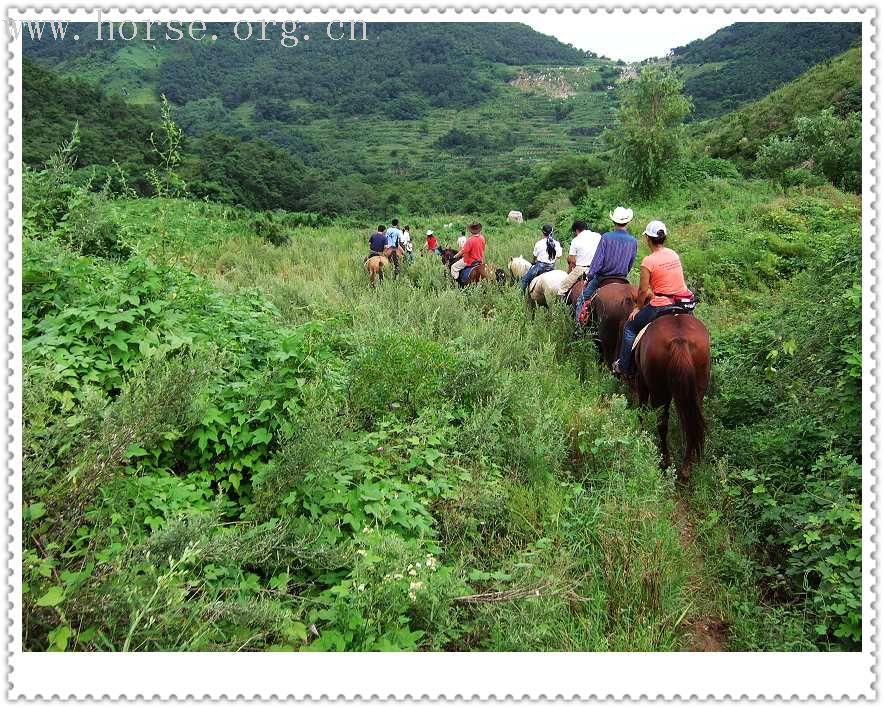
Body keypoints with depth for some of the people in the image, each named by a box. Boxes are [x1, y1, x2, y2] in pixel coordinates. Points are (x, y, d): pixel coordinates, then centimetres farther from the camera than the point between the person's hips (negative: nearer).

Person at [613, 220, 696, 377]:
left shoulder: (648, 261, -14)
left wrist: (639, 307, 7)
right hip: (684, 303, 7)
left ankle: (623, 367, 19)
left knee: (630, 327, 13)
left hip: (662, 305, -7)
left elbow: (643, 290, -10)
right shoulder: (674, 254, 6)